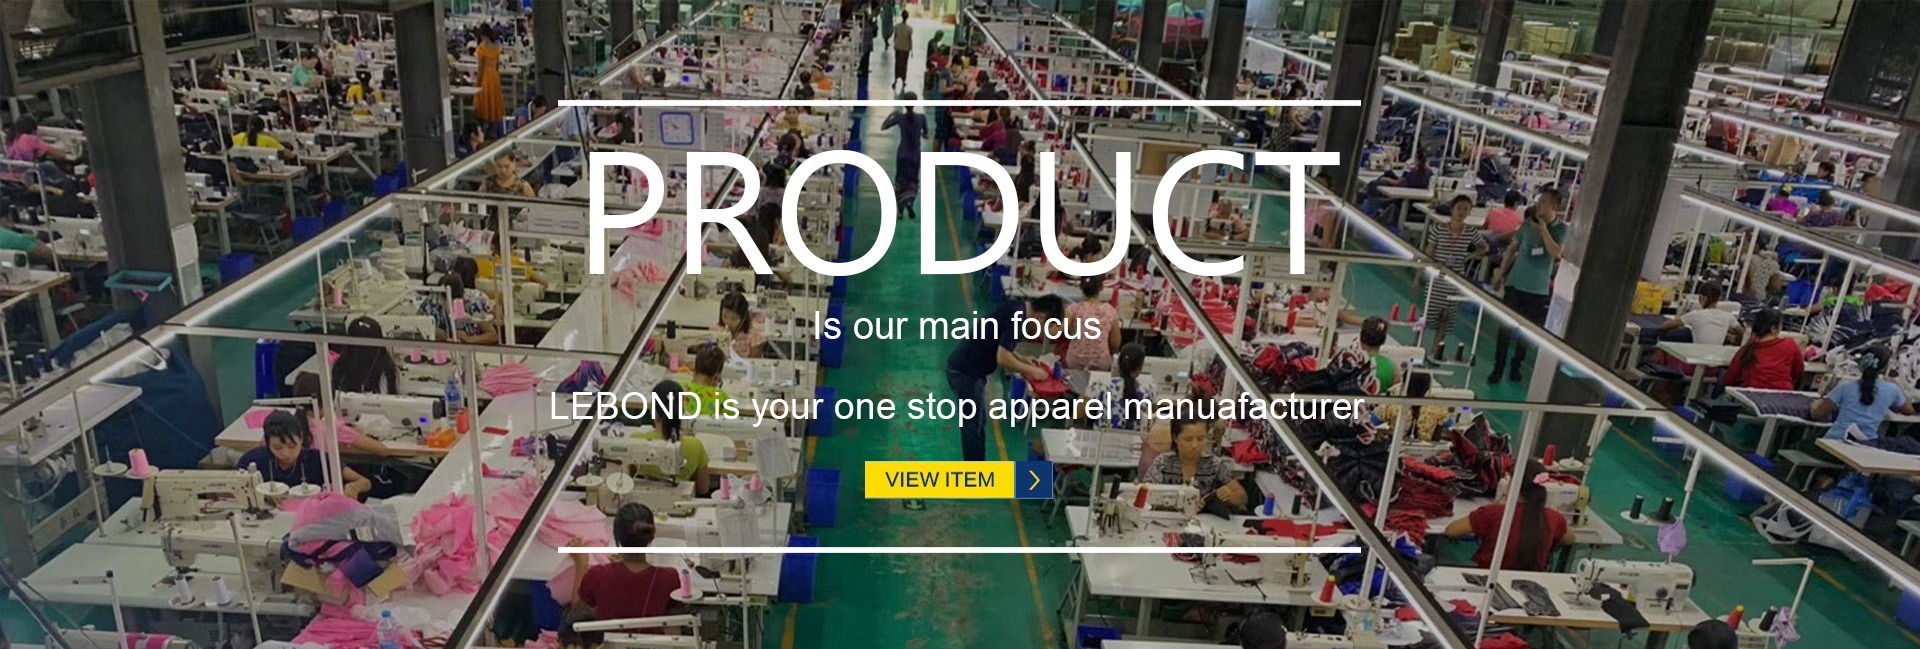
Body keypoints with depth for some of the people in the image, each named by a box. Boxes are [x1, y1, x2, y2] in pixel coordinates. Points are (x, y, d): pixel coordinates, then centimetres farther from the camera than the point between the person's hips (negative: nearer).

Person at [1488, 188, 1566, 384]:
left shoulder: (1561, 229, -6)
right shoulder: (1528, 223, 0)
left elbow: (1557, 254, -21)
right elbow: (1512, 249, 8)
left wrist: (1543, 229, -21)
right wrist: (1500, 275, 7)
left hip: (1538, 289, -1)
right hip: (1516, 283, 1)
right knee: (1506, 328, 1)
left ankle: (1515, 367, 26)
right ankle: (1498, 368, 9)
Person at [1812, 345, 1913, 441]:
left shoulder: (1845, 387, -3)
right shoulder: (1891, 390, 1)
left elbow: (1817, 414, 0)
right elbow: (1909, 410, 23)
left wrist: (1816, 404, 23)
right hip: (1865, 445, 0)